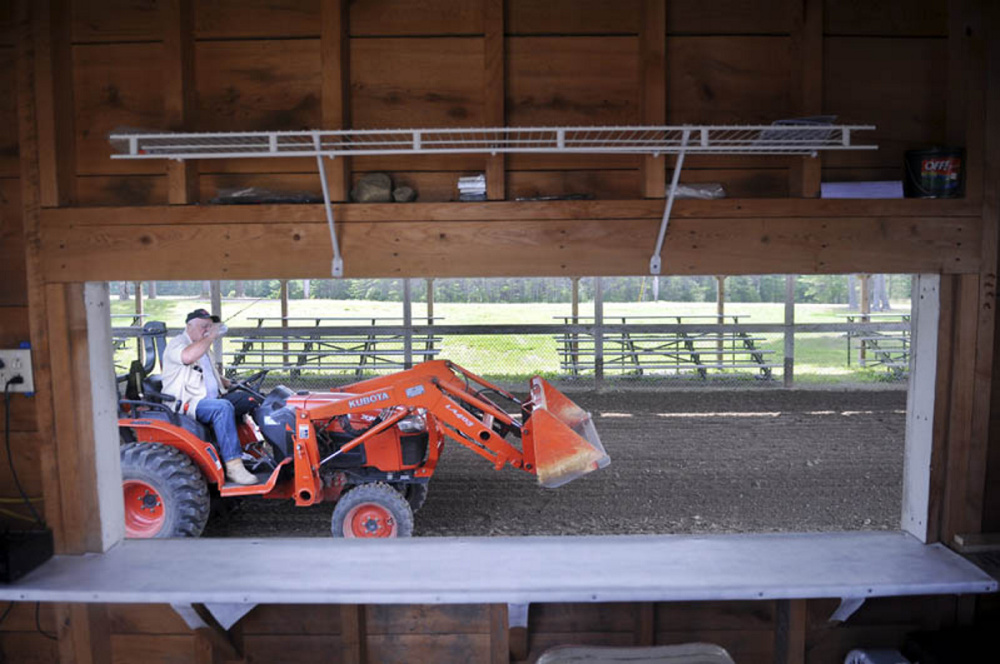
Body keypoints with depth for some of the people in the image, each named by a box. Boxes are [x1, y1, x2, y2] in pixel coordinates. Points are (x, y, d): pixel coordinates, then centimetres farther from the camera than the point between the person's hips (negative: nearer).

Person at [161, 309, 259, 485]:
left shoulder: (202, 346, 24)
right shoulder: (176, 344, -5)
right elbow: (187, 357, -31)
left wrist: (229, 384, 19)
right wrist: (210, 337, -21)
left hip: (212, 398, 9)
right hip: (187, 403, -9)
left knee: (249, 399, -4)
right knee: (223, 408, -35)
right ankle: (234, 466, -39)